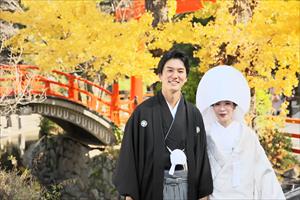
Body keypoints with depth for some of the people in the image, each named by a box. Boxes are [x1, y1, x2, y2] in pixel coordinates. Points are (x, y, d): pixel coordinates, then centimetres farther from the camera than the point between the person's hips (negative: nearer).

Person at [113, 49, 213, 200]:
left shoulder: (194, 114, 4)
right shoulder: (143, 112, -5)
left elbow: (201, 156, 7)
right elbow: (130, 154, -5)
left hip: (186, 187, 3)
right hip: (152, 186, -2)